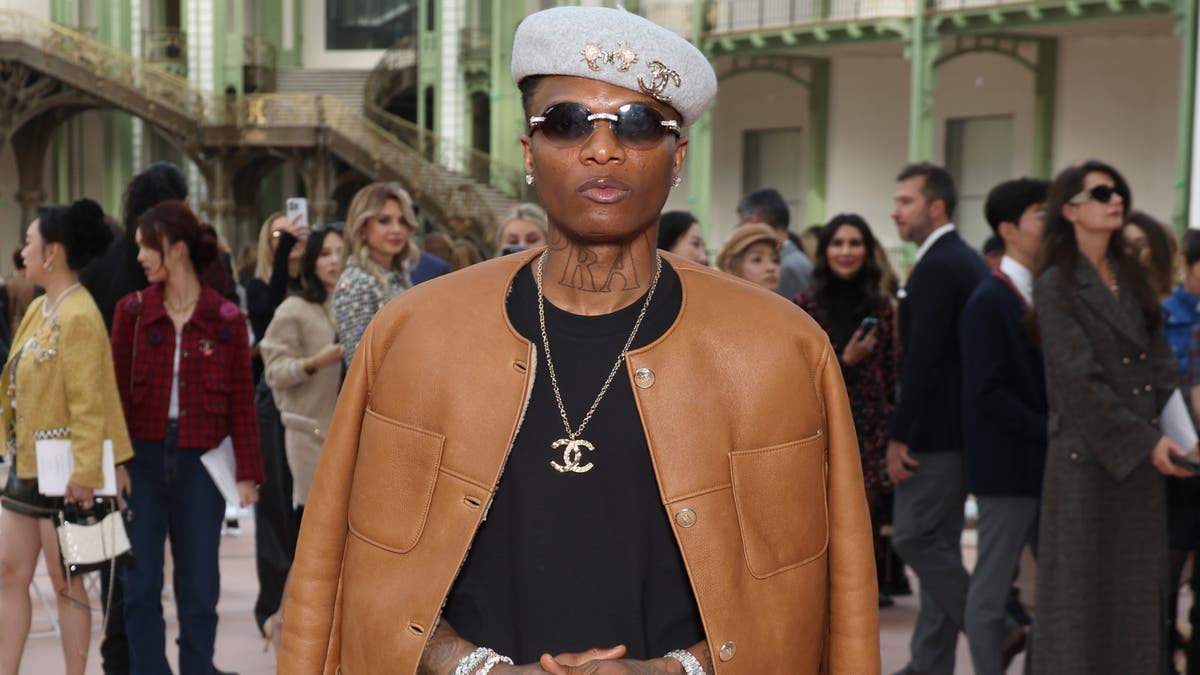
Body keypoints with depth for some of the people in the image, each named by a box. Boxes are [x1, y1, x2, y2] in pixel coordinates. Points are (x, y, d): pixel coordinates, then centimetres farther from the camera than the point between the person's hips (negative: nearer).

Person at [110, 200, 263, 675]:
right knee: (140, 583, 5)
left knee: (199, 585, 7)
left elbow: (242, 400, 0)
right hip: (142, 457, 1)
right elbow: (118, 390, 2)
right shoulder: (132, 311, 2)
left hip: (199, 461, -1)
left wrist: (247, 472, -3)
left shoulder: (226, 319, -2)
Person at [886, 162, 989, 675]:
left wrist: (898, 436, -19)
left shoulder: (936, 267, -16)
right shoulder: (968, 261, 14)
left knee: (915, 538, -4)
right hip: (960, 426, 10)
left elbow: (923, 359, -22)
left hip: (935, 431, -10)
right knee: (938, 543, 12)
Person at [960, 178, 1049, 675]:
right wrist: (1051, 431, -16)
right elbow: (987, 393, -18)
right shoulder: (989, 301, -12)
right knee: (992, 589, 3)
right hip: (1008, 465, -7)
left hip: (1047, 464, 8)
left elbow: (1049, 377, 13)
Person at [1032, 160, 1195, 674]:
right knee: (1084, 593, 1)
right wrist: (1145, 441, -16)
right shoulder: (1055, 285, -7)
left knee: (1138, 591, 9)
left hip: (1144, 458, 6)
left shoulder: (1133, 278, 13)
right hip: (1088, 457, -6)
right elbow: (1079, 379, -14)